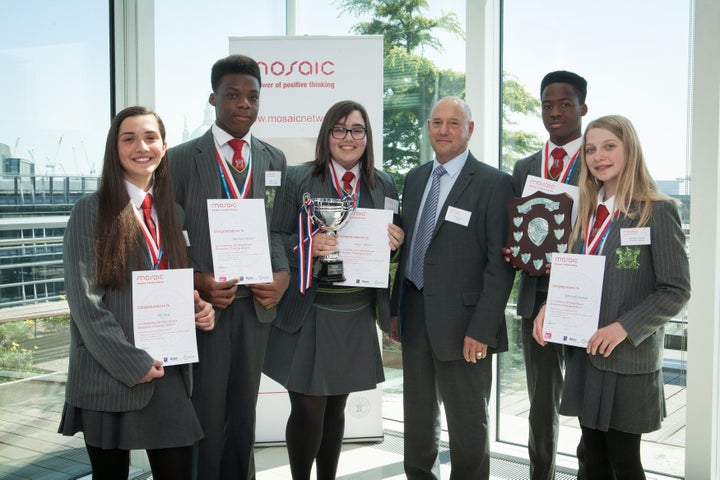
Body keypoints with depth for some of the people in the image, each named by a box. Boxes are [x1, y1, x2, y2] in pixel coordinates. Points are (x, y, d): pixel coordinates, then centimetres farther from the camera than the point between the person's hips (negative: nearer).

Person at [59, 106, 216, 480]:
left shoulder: (171, 211, 11)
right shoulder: (91, 211, -6)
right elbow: (84, 302, -11)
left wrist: (198, 308, -2)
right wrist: (131, 363, -15)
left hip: (168, 372, 4)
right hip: (107, 376, -4)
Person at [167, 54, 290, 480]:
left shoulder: (274, 159, 9)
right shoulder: (181, 159, -1)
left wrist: (284, 274, -8)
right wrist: (196, 281, -16)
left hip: (257, 303, 3)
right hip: (205, 304, -3)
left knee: (244, 410, 15)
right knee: (206, 413, 6)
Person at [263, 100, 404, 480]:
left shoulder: (384, 185, 8)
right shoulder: (298, 179, -3)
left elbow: (389, 244, 14)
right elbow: (277, 241, -4)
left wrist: (395, 244, -8)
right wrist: (308, 246, -22)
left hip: (357, 315, 4)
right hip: (308, 313, -3)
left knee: (336, 406, 16)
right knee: (308, 408, 1)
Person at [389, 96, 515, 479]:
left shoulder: (494, 183, -9)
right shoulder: (415, 178, 11)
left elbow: (500, 263, -12)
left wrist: (483, 329, -17)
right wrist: (396, 309, 11)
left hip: (462, 321, -6)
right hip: (415, 316, 6)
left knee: (468, 423, 8)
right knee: (417, 418, 18)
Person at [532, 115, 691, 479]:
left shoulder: (657, 212, -9)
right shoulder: (588, 211, 11)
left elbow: (676, 290, -12)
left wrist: (624, 328, -20)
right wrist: (549, 308, -1)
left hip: (627, 359, -6)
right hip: (583, 355, 6)